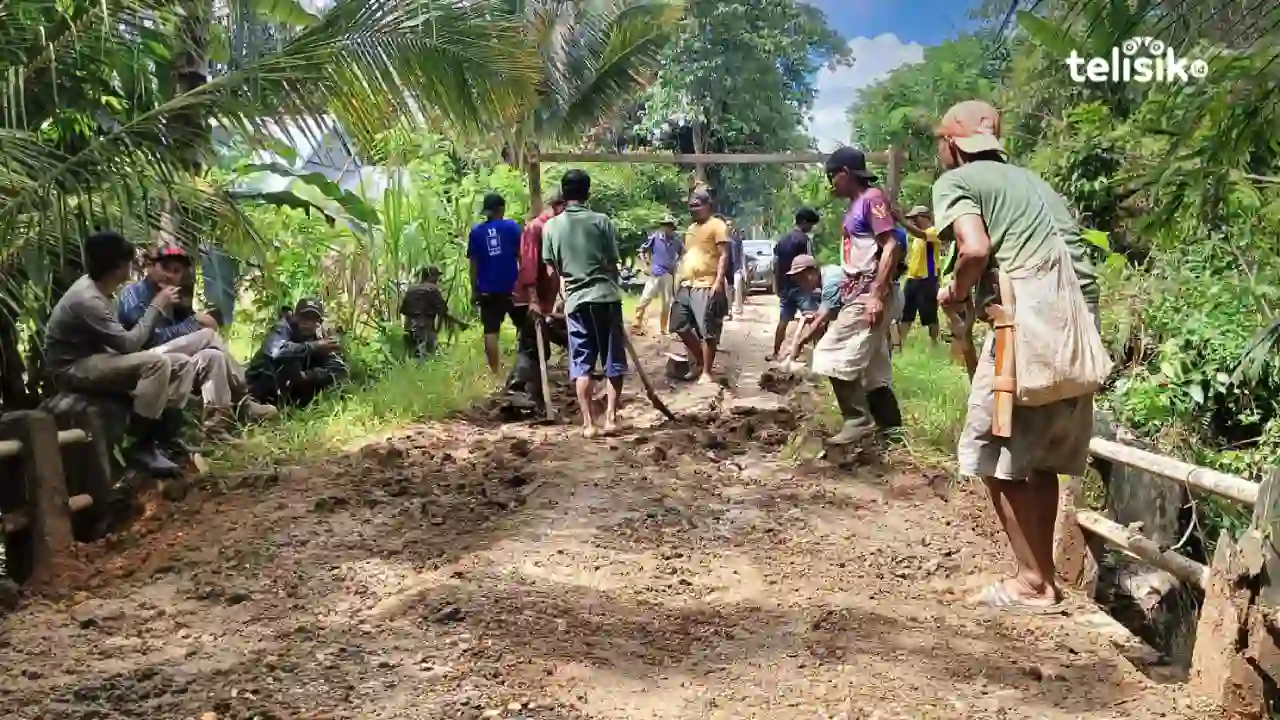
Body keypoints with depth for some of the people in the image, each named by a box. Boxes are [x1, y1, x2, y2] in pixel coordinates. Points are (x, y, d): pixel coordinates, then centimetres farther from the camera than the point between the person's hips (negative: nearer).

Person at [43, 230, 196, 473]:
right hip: (75, 369, -9)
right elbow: (128, 343, -24)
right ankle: (142, 445, -23)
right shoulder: (87, 299, -25)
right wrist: (157, 307, -17)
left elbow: (119, 339, 6)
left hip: (96, 358, 9)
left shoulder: (98, 289, 5)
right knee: (157, 362, -32)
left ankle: (167, 433, -4)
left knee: (183, 364, -2)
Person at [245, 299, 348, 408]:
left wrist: (305, 376, -28)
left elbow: (340, 368, -13)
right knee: (292, 362, -29)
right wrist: (314, 347, -36)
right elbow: (274, 350, -44)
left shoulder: (317, 340, -3)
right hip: (261, 387, -5)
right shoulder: (284, 328, -19)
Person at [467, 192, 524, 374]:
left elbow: (473, 263, 1)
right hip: (511, 287, -1)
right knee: (524, 327, 14)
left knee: (491, 331, 1)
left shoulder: (476, 232, 3)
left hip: (488, 290, 1)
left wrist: (474, 290, 6)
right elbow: (521, 256, -5)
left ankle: (494, 372, 0)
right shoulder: (511, 226, -2)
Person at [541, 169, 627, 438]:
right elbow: (612, 265, 3)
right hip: (606, 296, -1)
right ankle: (610, 417, 5)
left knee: (581, 364, 6)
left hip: (576, 300, 1)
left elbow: (552, 271, 5)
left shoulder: (551, 226, 3)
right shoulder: (602, 222, -1)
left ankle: (588, 423, 2)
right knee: (613, 360, 8)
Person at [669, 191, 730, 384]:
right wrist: (679, 280, 21)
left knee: (707, 332, -6)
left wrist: (719, 281, -20)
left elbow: (724, 255, -11)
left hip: (706, 287, -9)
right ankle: (699, 361, 26)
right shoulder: (691, 229, 22)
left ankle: (706, 372, 1)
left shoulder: (717, 225, -4)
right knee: (679, 326, 11)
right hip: (686, 286, 9)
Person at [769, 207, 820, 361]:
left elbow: (775, 265, 13)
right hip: (801, 286, -7)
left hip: (785, 287, 7)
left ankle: (775, 353, 17)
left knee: (783, 320, 14)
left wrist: (777, 286, 19)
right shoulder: (804, 239, -9)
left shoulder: (781, 240, 13)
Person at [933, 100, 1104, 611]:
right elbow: (1066, 247, 22)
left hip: (1031, 316, -8)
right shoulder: (1028, 179, 28)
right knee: (1041, 456, 15)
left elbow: (976, 249, -12)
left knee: (997, 453, 2)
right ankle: (1043, 577, 22)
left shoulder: (954, 182, 5)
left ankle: (1032, 582, 5)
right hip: (1079, 319, 8)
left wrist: (954, 293, 5)